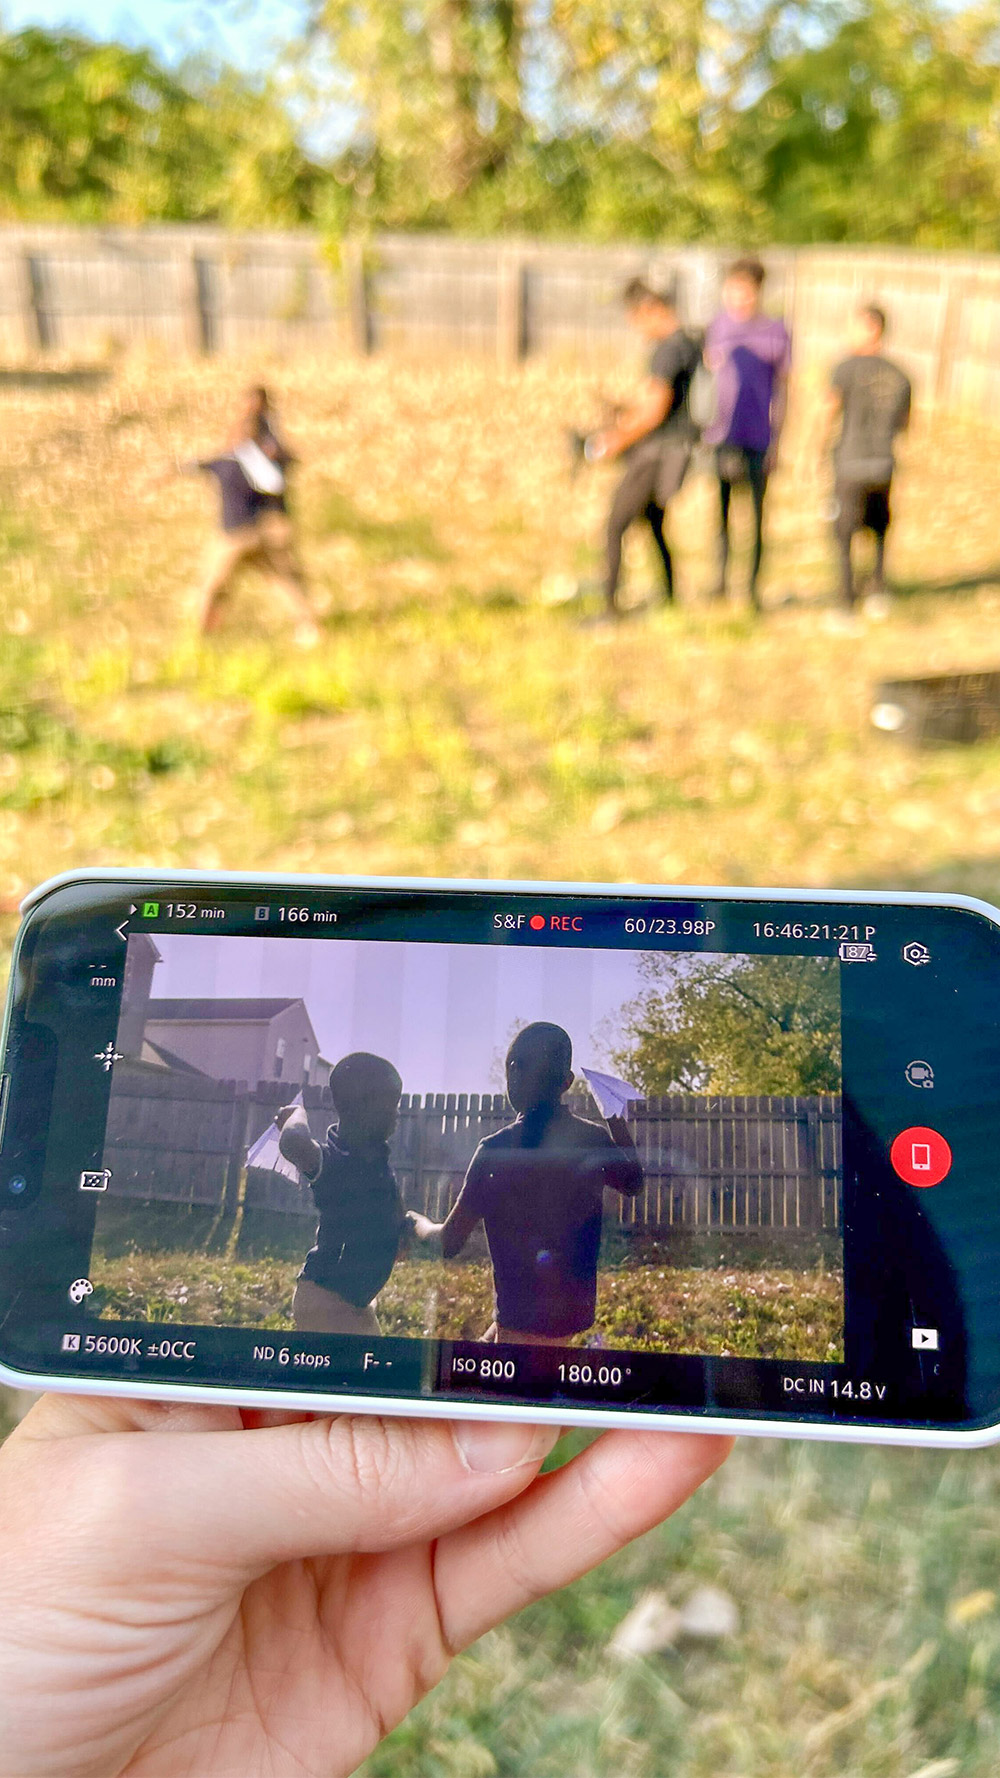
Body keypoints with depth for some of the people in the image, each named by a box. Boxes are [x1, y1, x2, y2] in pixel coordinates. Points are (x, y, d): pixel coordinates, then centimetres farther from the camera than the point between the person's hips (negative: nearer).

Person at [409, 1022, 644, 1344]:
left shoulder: (496, 1149, -16)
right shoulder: (595, 1139, -3)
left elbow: (449, 1242, -9)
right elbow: (633, 1182, 21)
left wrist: (418, 1222, 12)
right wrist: (616, 1116, 24)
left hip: (526, 1319, -6)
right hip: (576, 1308, 7)